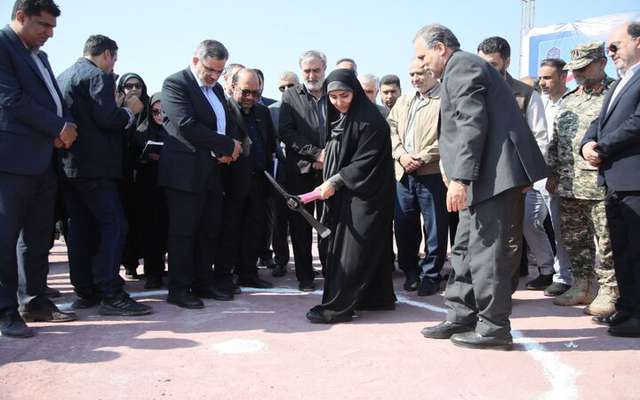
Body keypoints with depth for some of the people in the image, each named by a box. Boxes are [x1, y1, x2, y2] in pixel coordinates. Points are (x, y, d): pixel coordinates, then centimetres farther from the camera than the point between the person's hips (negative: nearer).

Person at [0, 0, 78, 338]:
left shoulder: (38, 55, 20)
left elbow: (55, 99, 20)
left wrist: (64, 127, -2)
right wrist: (59, 128, -11)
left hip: (43, 158, 8)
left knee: (38, 236, 11)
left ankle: (35, 301, 20)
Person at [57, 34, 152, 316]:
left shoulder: (63, 76, 19)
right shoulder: (98, 76, -9)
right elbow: (107, 119, -19)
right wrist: (130, 109, -1)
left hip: (68, 164, 9)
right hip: (94, 166, -9)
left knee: (80, 228, 10)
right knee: (114, 226, -9)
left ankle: (85, 292, 14)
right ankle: (111, 295, -12)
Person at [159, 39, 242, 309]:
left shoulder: (216, 88, 16)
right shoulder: (175, 84, -8)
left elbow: (223, 124, 20)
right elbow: (187, 126, -20)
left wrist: (226, 151, -2)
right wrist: (228, 145, -15)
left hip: (212, 172, 8)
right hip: (186, 172, -8)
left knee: (210, 231, 11)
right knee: (183, 233, -1)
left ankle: (203, 283, 23)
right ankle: (179, 289, 9)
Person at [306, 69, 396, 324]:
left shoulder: (370, 120, -14)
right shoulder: (337, 118, 11)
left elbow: (365, 162, -17)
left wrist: (335, 182, -16)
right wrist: (331, 183, 5)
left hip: (365, 195, -8)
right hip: (344, 193, 8)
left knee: (352, 249, -5)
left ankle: (337, 307, -1)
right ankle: (378, 298, 23)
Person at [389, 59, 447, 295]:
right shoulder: (403, 101, 20)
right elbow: (391, 129, 13)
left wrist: (421, 158, -16)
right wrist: (401, 155, -4)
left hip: (432, 172, -6)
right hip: (403, 172, 6)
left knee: (434, 227, 1)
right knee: (404, 224, 9)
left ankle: (431, 275, 13)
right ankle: (410, 270, 24)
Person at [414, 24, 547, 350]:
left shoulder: (461, 65, -7)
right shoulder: (464, 67, 24)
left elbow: (472, 124, -19)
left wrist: (460, 178, -22)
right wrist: (455, 175, 20)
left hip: (493, 175, -11)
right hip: (485, 178, 11)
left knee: (487, 252, -5)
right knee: (466, 249, 13)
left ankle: (494, 328, 4)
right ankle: (461, 318, 19)